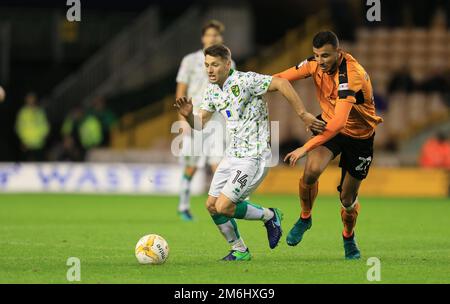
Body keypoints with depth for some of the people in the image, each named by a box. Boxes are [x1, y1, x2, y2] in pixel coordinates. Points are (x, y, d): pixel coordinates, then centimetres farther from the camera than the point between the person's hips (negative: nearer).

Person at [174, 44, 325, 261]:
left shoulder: (244, 81, -17)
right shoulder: (212, 90, 8)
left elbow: (281, 84, -22)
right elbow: (200, 123, 11)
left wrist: (303, 115, -23)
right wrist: (187, 115, -12)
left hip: (253, 157, -8)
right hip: (232, 155, 8)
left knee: (223, 207, -14)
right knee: (211, 205, 6)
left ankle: (269, 216, 11)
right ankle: (239, 250, 23)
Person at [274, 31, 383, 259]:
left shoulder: (351, 76, -35)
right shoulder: (316, 64, -14)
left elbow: (338, 122, -42)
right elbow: (282, 78, -3)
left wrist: (305, 148, -45)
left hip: (359, 135, -4)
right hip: (328, 124, 4)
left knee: (347, 199, 3)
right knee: (311, 171, -25)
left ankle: (349, 237, 36)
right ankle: (304, 218, 4)